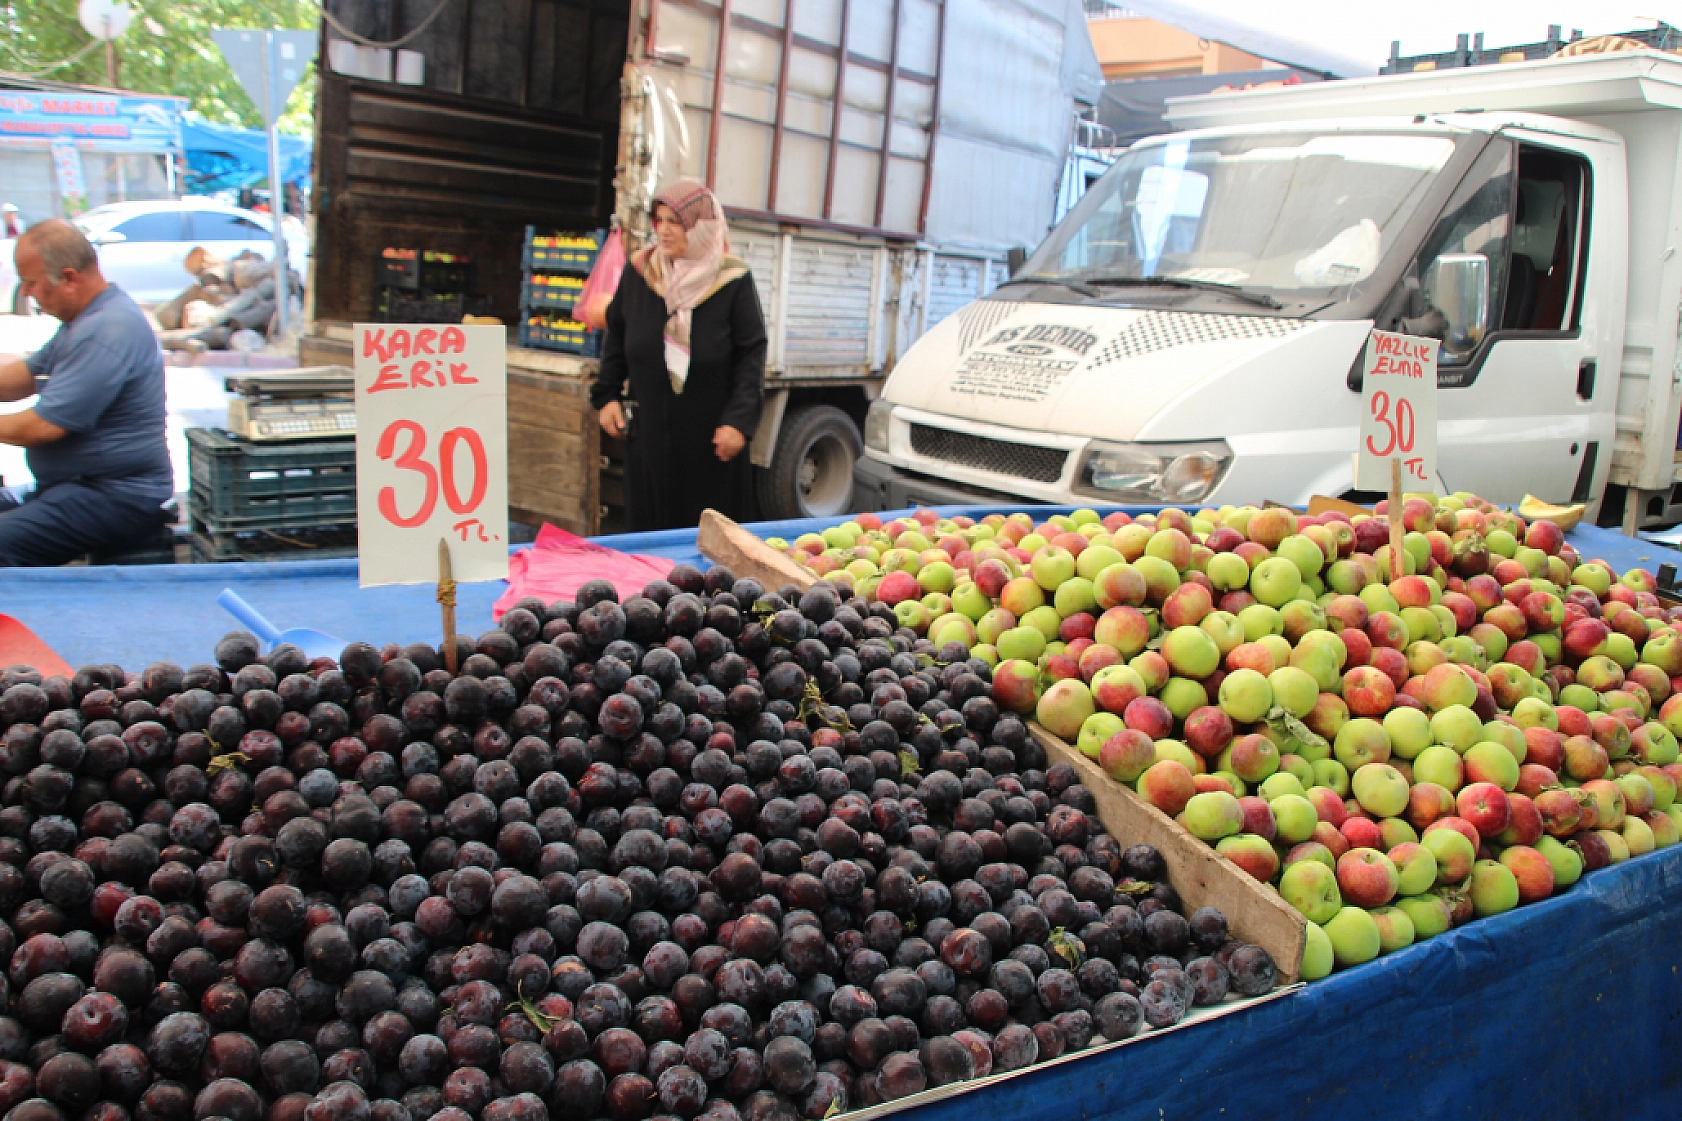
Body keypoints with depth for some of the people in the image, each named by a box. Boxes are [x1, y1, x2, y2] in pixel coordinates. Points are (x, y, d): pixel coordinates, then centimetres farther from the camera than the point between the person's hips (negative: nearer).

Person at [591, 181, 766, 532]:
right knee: (648, 524, 7)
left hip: (710, 436, -3)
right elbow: (616, 337, 16)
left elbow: (752, 353, -6)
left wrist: (739, 420, -14)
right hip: (649, 430, 3)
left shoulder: (733, 281, -7)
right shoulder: (639, 273, 4)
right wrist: (605, 395, 9)